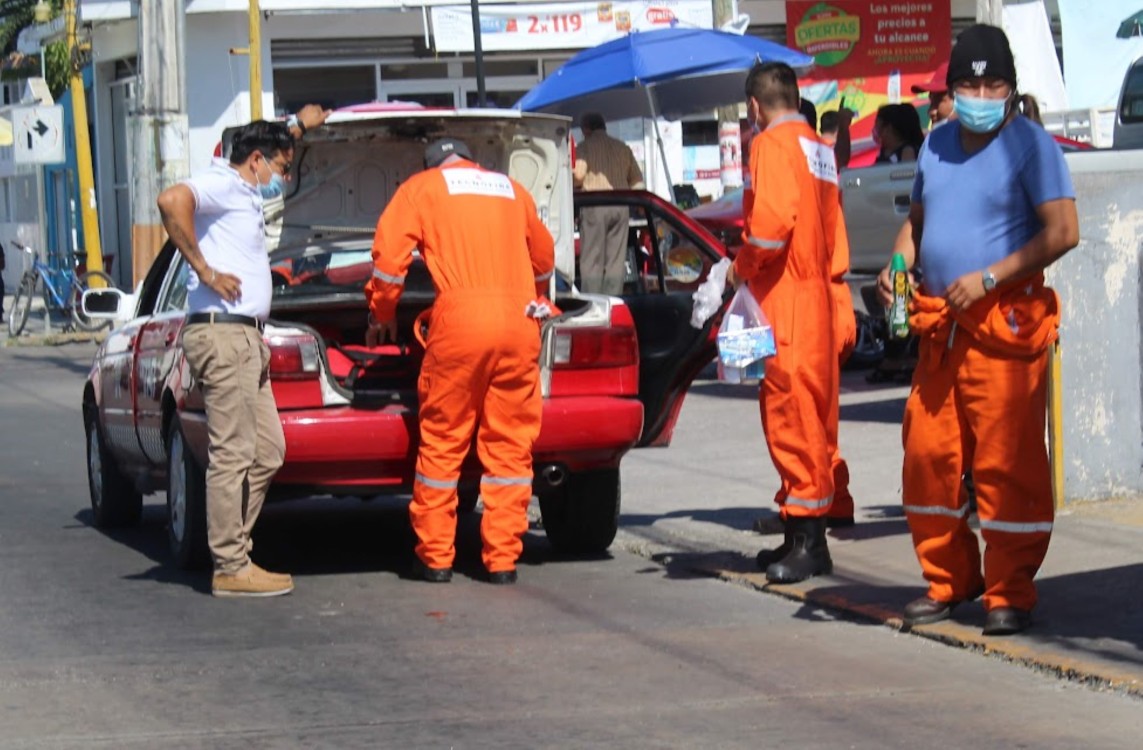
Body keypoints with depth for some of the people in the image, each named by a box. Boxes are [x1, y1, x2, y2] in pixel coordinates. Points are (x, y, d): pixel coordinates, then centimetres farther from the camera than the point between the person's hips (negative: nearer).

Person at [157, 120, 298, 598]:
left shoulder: (246, 195, 22)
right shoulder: (221, 185, -7)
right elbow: (172, 200, -29)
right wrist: (204, 269, -25)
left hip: (246, 336, 11)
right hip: (222, 331, -11)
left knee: (267, 451, 11)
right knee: (232, 454, -9)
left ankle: (234, 553, 16)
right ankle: (231, 568, -7)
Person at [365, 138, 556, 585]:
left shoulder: (421, 188, 14)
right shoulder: (512, 189, 25)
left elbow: (390, 255, 5)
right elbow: (544, 261, 36)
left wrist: (382, 315, 19)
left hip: (459, 322, -3)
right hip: (520, 325, 3)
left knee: (442, 443, 6)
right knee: (510, 445, 8)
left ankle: (436, 558, 10)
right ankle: (503, 560, 7)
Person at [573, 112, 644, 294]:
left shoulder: (584, 147, 5)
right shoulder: (622, 148, 18)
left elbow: (579, 173, -13)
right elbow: (637, 184, 15)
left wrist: (573, 186, 7)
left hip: (594, 205, -4)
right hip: (620, 206, 4)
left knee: (592, 262, -3)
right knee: (616, 262, 5)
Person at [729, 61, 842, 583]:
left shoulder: (772, 144, -9)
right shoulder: (820, 150, 17)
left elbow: (773, 217, -23)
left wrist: (743, 267, -10)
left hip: (784, 301, -9)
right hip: (818, 293, 9)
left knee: (790, 412, -8)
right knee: (807, 414, 12)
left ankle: (808, 542, -8)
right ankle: (803, 536, 18)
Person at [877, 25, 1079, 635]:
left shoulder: (1030, 145, -6)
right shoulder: (936, 145, 15)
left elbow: (1063, 232, -14)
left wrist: (986, 279, -18)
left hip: (1004, 325, -7)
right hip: (940, 326, 7)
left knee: (1007, 464, -5)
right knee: (927, 457, 8)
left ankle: (1009, 595, 4)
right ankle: (948, 580, 22)